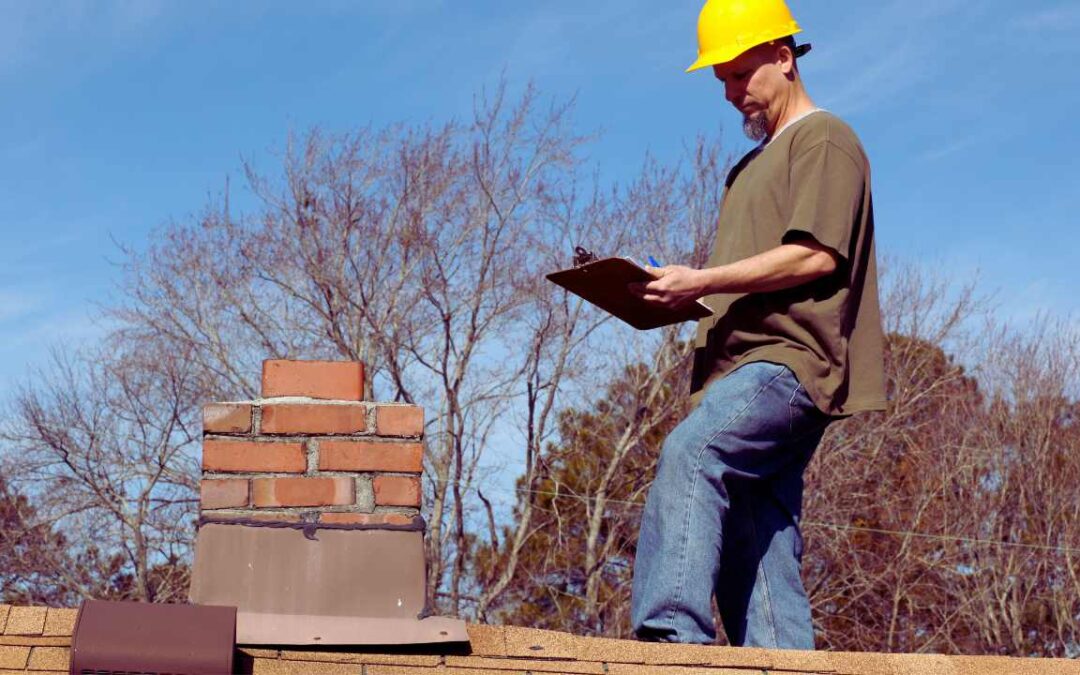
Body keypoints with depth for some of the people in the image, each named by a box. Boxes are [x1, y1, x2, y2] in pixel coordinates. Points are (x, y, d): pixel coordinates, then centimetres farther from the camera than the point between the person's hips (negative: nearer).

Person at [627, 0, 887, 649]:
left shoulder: (823, 139, 4)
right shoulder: (755, 164, 32)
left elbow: (816, 255, -11)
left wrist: (702, 280, -15)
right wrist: (677, 294, 12)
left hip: (790, 361, -10)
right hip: (747, 367, 10)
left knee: (689, 454, -31)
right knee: (753, 546, 1)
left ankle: (671, 632, -44)